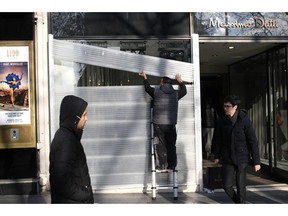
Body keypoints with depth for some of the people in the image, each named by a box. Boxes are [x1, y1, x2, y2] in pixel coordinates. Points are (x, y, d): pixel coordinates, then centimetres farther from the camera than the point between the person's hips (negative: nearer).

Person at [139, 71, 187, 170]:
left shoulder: (156, 92, -1)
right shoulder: (176, 93, 4)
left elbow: (148, 88, 20)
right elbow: (184, 91, 26)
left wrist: (145, 78, 33)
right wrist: (180, 81, 38)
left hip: (158, 124, -2)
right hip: (171, 124, 2)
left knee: (160, 144, 6)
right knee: (171, 146, 8)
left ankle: (162, 164, 1)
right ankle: (172, 165, 11)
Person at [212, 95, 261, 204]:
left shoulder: (244, 120, -11)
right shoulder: (222, 120, -1)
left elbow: (253, 142, -8)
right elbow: (218, 139, 11)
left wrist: (256, 161, -9)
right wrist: (217, 156, 13)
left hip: (242, 158, -3)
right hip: (227, 159, 3)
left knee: (240, 185, 1)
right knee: (227, 185, 1)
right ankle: (238, 202, 28)